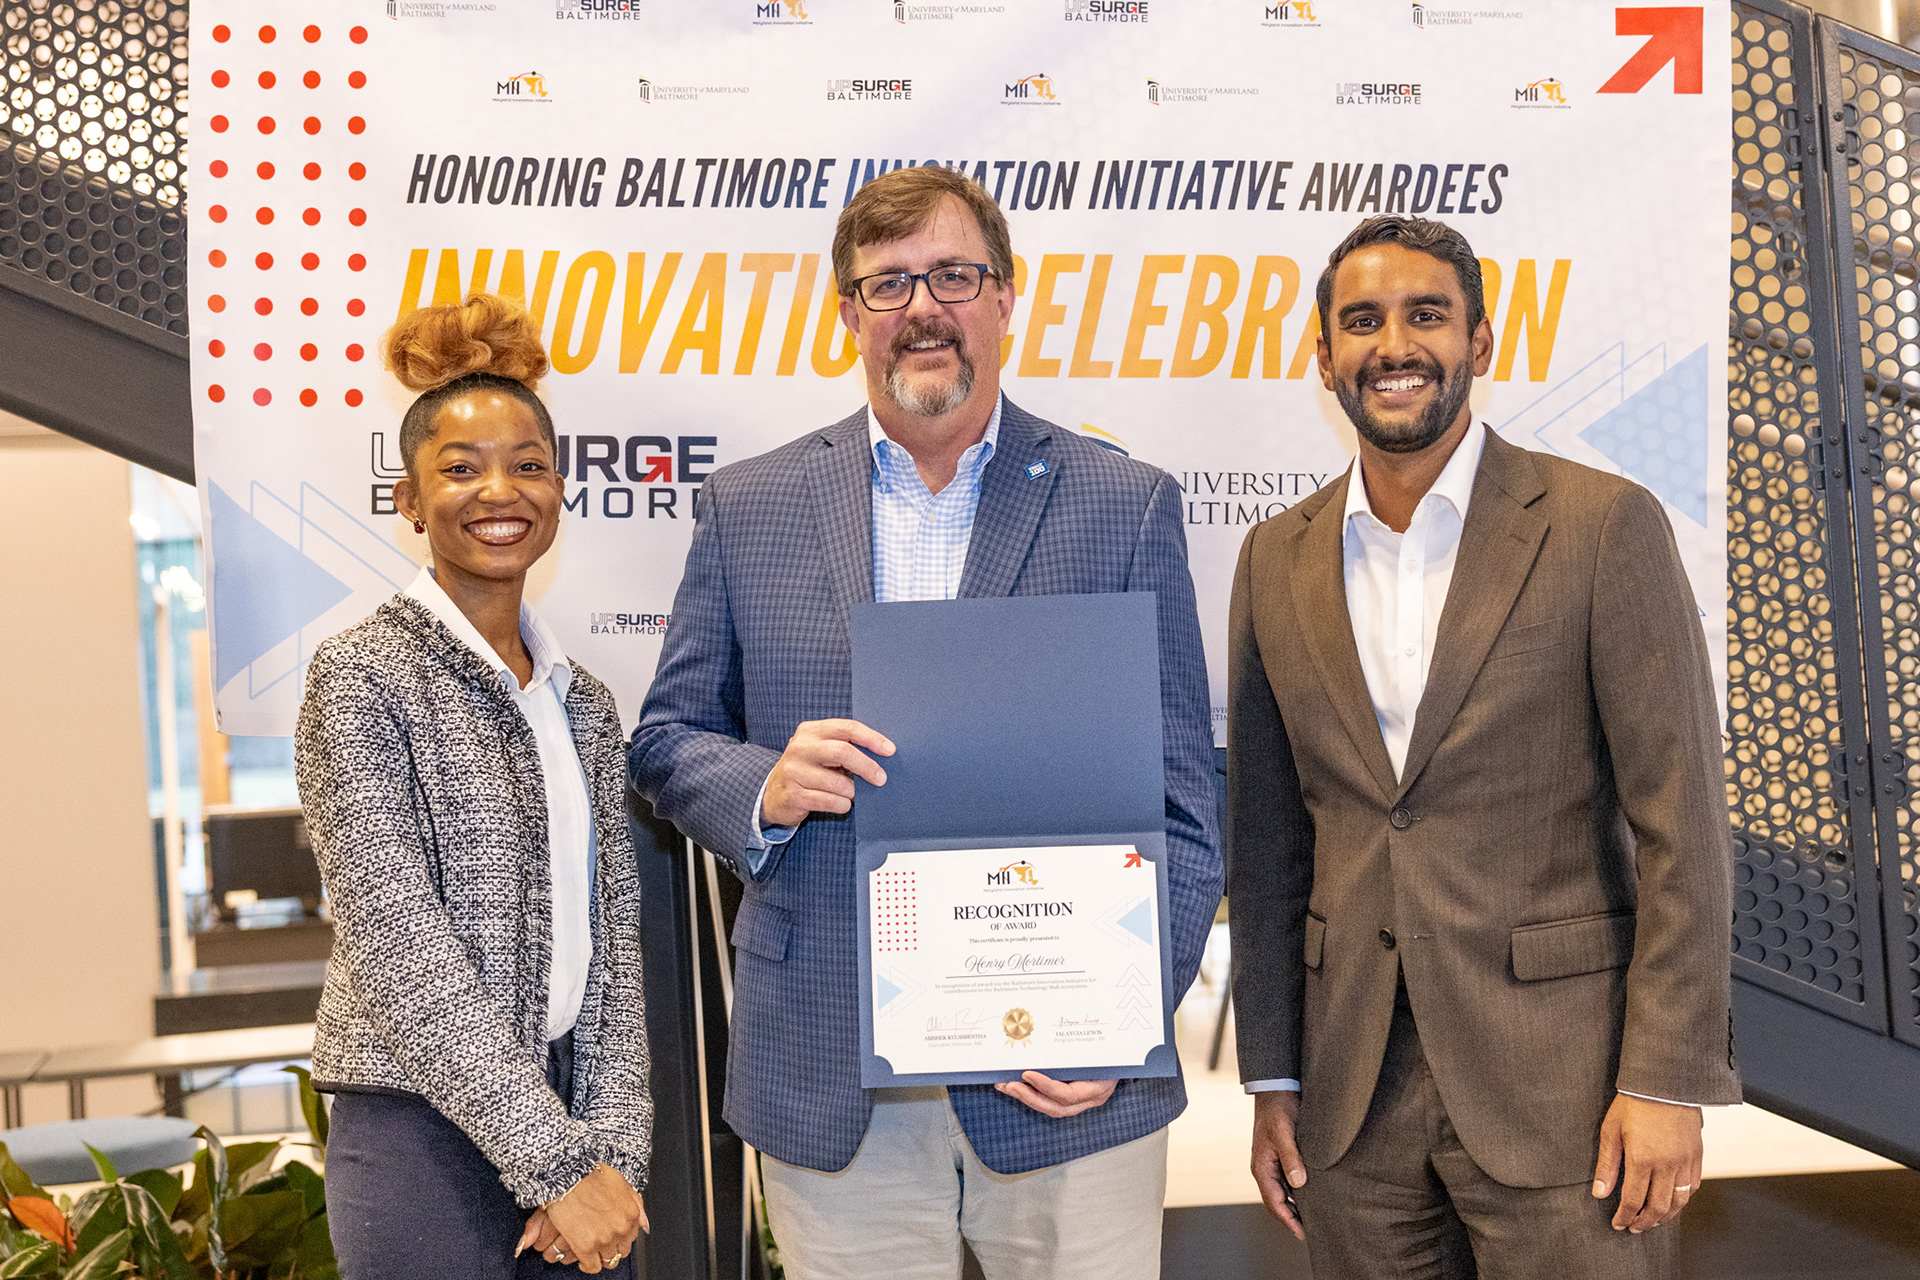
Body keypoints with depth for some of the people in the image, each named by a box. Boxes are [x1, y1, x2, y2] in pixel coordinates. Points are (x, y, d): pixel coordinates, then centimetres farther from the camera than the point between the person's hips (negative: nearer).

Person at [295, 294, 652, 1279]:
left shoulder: (584, 703, 11)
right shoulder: (362, 676, -6)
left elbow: (614, 939, 8)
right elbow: (398, 944, -13)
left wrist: (611, 1146, -4)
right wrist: (554, 1161, -15)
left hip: (572, 1124, 5)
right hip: (426, 1133, -5)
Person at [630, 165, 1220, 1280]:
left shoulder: (1126, 506, 2)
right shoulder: (750, 508, 6)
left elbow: (1181, 800, 1)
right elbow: (668, 740, 11)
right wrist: (765, 788, -12)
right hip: (833, 1083, 1)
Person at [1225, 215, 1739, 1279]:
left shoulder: (1603, 525, -5)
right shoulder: (1277, 561, 7)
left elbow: (1681, 824, -7)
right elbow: (1268, 839, 10)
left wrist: (1667, 1082, -11)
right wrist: (1272, 1079, 8)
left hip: (1557, 1073, -3)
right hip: (1355, 1085, 4)